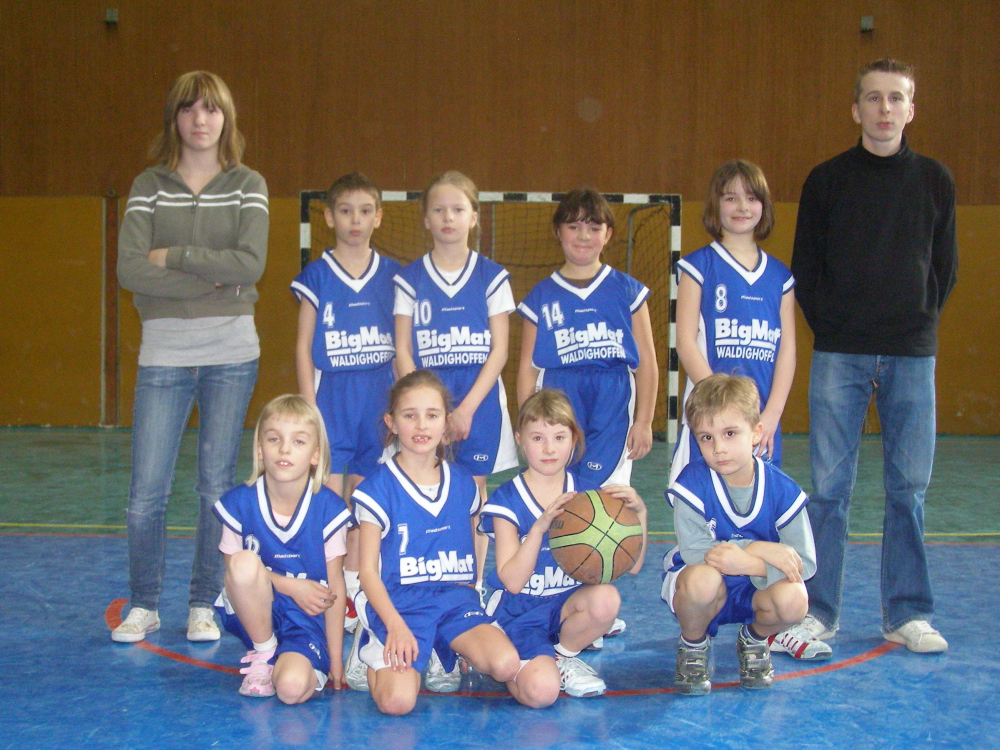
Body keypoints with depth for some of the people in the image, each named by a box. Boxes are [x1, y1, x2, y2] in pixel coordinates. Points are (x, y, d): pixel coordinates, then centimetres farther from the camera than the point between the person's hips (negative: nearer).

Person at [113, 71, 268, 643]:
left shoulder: (248, 186, 4)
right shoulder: (149, 187, 4)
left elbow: (251, 264, -11)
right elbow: (130, 269, -9)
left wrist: (172, 257, -11)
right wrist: (213, 278, -14)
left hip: (232, 354, 0)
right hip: (164, 354, 0)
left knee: (218, 486, 5)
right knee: (147, 491, -1)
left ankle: (205, 605, 18)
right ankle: (145, 606, 16)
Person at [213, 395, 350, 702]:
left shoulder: (328, 510, -10)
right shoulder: (239, 504, -7)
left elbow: (335, 587, -4)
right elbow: (235, 569, 0)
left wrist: (335, 660, -2)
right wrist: (292, 586, -13)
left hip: (308, 621, -2)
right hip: (255, 614, 2)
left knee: (293, 688, -31)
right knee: (245, 563, -30)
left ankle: (311, 665, 8)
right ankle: (263, 654, -6)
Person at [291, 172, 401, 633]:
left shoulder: (392, 275, 6)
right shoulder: (317, 276, 0)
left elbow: (402, 344, 10)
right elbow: (303, 346, 1)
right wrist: (309, 407, -6)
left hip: (380, 398, 2)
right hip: (331, 395, -2)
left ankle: (352, 589, 18)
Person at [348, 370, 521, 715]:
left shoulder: (463, 485, 11)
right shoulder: (378, 489, -2)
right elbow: (368, 571, -3)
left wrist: (469, 606, 5)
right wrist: (396, 626, -16)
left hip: (455, 597, 3)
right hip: (398, 601, -3)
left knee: (506, 665, -27)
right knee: (398, 701, -27)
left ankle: (441, 653, 6)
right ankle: (374, 649, 8)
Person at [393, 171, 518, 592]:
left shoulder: (492, 278, 3)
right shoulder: (410, 279, 5)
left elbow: (499, 350, -1)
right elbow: (402, 351, 2)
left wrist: (467, 407, -11)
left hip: (479, 398, 0)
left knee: (473, 491, 4)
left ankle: (472, 587, 14)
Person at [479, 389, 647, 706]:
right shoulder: (507, 500, -9)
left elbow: (631, 565, -5)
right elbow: (512, 581, -19)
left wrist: (638, 512, -20)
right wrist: (541, 526, -31)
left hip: (568, 604, 4)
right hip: (520, 611, -3)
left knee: (607, 599, -31)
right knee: (541, 691, -30)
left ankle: (563, 656, -1)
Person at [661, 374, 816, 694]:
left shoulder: (782, 490, -14)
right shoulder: (693, 483, -19)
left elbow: (804, 563, -19)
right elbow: (694, 551, -26)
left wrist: (744, 562, -32)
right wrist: (758, 550, -28)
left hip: (757, 589, 2)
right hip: (701, 592, -2)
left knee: (793, 599, -31)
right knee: (703, 578, -37)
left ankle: (755, 639, 8)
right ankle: (693, 645, -1)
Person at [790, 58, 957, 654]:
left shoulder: (935, 180, 9)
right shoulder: (827, 180, 5)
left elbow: (946, 266, 12)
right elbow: (805, 267, 7)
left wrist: (921, 325, 3)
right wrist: (830, 327, -1)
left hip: (911, 357, 1)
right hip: (840, 357, -1)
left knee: (910, 488, 4)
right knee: (830, 487, -1)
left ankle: (908, 614, 13)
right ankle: (820, 611, 7)